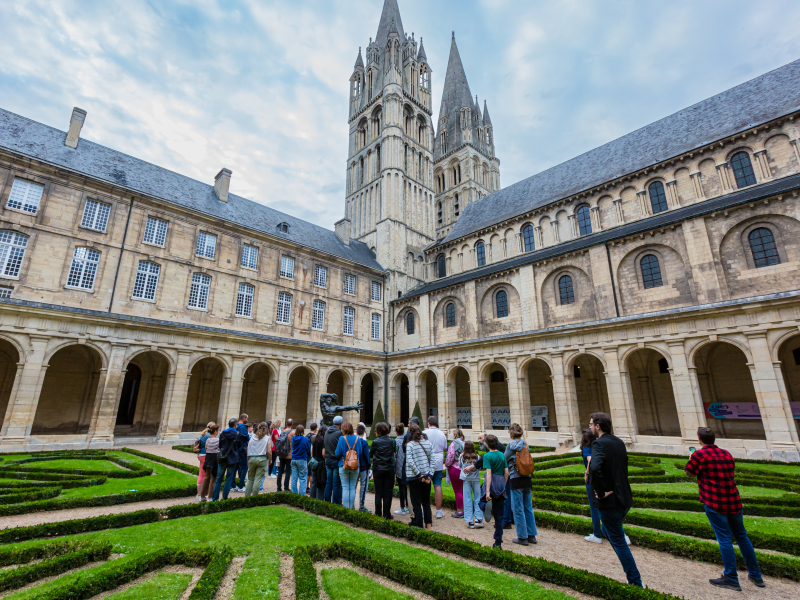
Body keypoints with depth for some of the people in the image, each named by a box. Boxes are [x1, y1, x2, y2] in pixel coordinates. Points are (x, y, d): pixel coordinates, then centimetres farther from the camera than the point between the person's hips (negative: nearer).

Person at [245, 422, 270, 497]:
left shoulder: (251, 437, 7)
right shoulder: (267, 438, -1)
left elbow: (248, 451, 8)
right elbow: (268, 451, -7)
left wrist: (248, 461, 17)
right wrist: (270, 460, 8)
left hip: (252, 459, 3)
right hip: (262, 459, -3)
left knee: (250, 479, 15)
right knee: (258, 479, 2)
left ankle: (246, 496, 14)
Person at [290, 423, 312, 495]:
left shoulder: (293, 439, 0)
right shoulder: (306, 439, -13)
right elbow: (309, 451, -2)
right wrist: (309, 456, 17)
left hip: (294, 459, 5)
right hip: (302, 460, -5)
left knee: (294, 478, 12)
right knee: (303, 479, 3)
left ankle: (294, 494, 18)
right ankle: (301, 495, 2)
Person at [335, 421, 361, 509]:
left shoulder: (342, 438, -11)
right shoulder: (357, 438, -2)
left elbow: (337, 454, -8)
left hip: (343, 466, -3)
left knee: (345, 488, 5)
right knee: (352, 488, 11)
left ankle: (345, 508, 8)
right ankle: (351, 507, 15)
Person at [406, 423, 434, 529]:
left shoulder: (410, 444, -10)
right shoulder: (428, 443, 2)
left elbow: (410, 462, -17)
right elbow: (432, 460, 0)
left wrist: (419, 475, -13)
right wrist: (430, 475, -1)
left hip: (414, 477, -4)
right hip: (427, 476, 4)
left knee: (416, 503, 6)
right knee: (426, 502, 18)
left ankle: (419, 525, 11)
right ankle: (429, 525, 23)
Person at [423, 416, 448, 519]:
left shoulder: (424, 433, -9)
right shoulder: (442, 434, 3)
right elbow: (445, 449, 14)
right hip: (438, 464, 3)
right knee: (438, 486, 7)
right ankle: (439, 511, 12)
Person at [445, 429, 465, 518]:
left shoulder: (453, 443, -12)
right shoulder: (464, 444, 4)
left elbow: (451, 456, -17)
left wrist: (447, 465, -1)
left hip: (455, 468, -6)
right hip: (464, 469, 6)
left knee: (457, 491, 1)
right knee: (463, 490, 15)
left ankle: (459, 511, 7)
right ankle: (464, 509, 22)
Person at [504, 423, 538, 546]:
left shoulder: (512, 445, -12)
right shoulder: (525, 444, 6)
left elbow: (504, 459, -4)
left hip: (516, 479, -6)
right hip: (527, 478, 6)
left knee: (518, 509, 4)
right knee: (528, 507, 15)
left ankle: (522, 537, 10)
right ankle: (531, 535, 22)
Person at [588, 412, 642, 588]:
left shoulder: (599, 444, -21)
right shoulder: (619, 442, 5)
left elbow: (595, 468, -37)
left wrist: (600, 492, -22)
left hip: (609, 501, -9)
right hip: (624, 497, 9)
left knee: (618, 541, 7)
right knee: (609, 531, 27)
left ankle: (635, 582, 16)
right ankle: (632, 574, 34)